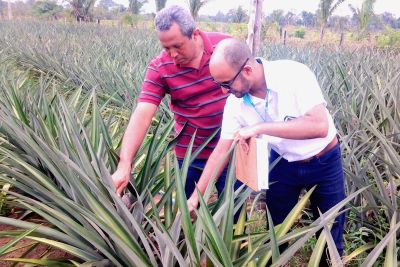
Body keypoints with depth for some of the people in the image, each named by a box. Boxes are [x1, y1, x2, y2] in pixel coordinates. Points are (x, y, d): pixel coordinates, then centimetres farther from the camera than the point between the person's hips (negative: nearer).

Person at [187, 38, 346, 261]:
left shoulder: (294, 74, -30)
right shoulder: (235, 103, -17)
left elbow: (320, 126, -37)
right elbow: (221, 152, -11)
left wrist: (260, 127, -40)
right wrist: (195, 197, -13)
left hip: (324, 161, -3)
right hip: (283, 164, 3)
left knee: (331, 230, 13)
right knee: (276, 228, 15)